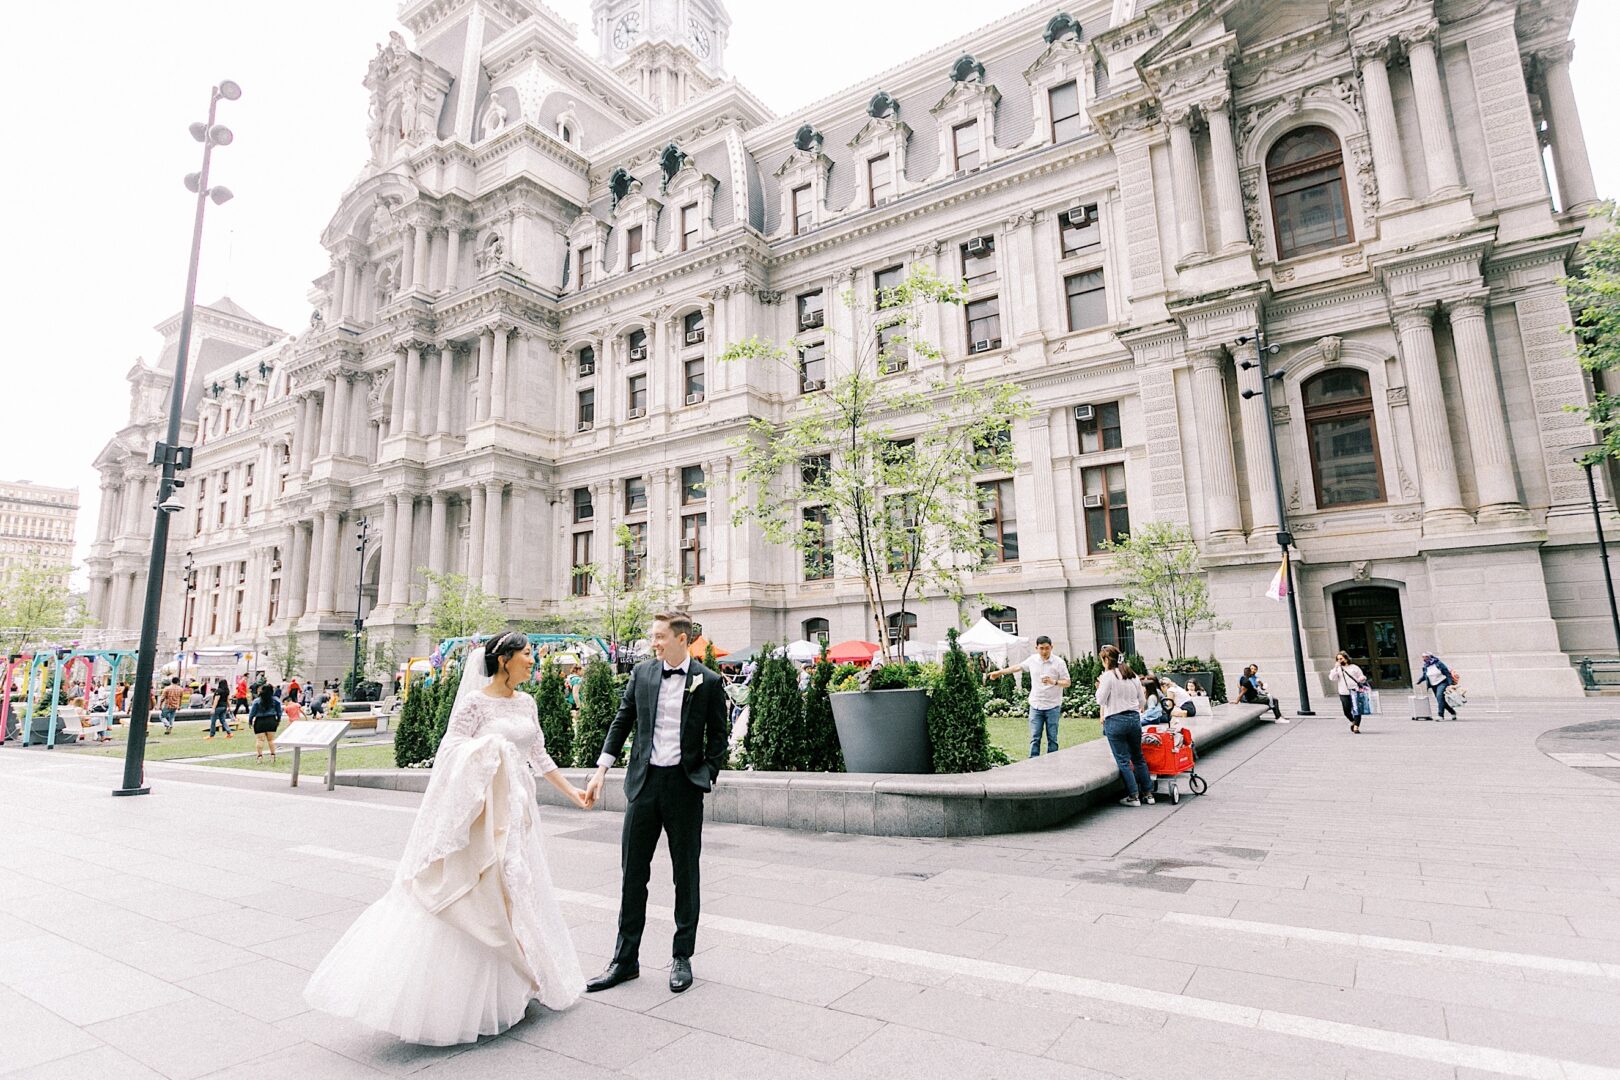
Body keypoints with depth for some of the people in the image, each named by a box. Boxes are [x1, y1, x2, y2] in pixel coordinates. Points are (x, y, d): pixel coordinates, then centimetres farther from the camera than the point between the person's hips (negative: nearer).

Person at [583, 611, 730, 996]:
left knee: (686, 874, 9)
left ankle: (682, 957, 25)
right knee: (633, 873, 10)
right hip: (644, 781, 3)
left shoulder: (708, 682, -4)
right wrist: (602, 769, 5)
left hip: (684, 785, -3)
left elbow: (717, 737, 1)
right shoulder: (642, 673, 4)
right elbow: (622, 722, 10)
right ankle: (625, 959, 23)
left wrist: (706, 777, -9)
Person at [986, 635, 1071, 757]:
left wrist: (1053, 682, -27)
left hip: (1052, 706, -2)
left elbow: (1067, 683, -8)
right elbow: (1018, 667, 18)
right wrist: (999, 672, 22)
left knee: (1052, 738, 5)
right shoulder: (1032, 659, 2)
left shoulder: (1059, 662, -9)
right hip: (1035, 705, 3)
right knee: (1034, 738, 1)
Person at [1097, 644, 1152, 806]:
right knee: (1138, 758, 16)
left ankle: (1133, 796, 4)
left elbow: (1101, 700, -10)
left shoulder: (1108, 676, -11)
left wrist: (1099, 687, 6)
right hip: (1134, 719, 6)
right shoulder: (1133, 675, 8)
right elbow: (1142, 702, 11)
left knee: (1123, 760, 2)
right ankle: (1148, 793, 20)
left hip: (1115, 721, -6)